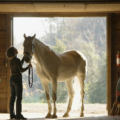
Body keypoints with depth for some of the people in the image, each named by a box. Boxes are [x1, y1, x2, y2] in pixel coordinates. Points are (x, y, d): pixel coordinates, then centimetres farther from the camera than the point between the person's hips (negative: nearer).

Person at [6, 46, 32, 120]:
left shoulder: (11, 60, 10)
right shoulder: (17, 60, -15)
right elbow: (21, 70, -16)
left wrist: (24, 57, 25)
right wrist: (28, 67, -1)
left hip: (12, 79, 8)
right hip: (17, 79, -8)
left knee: (12, 97, 9)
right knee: (19, 98, -5)